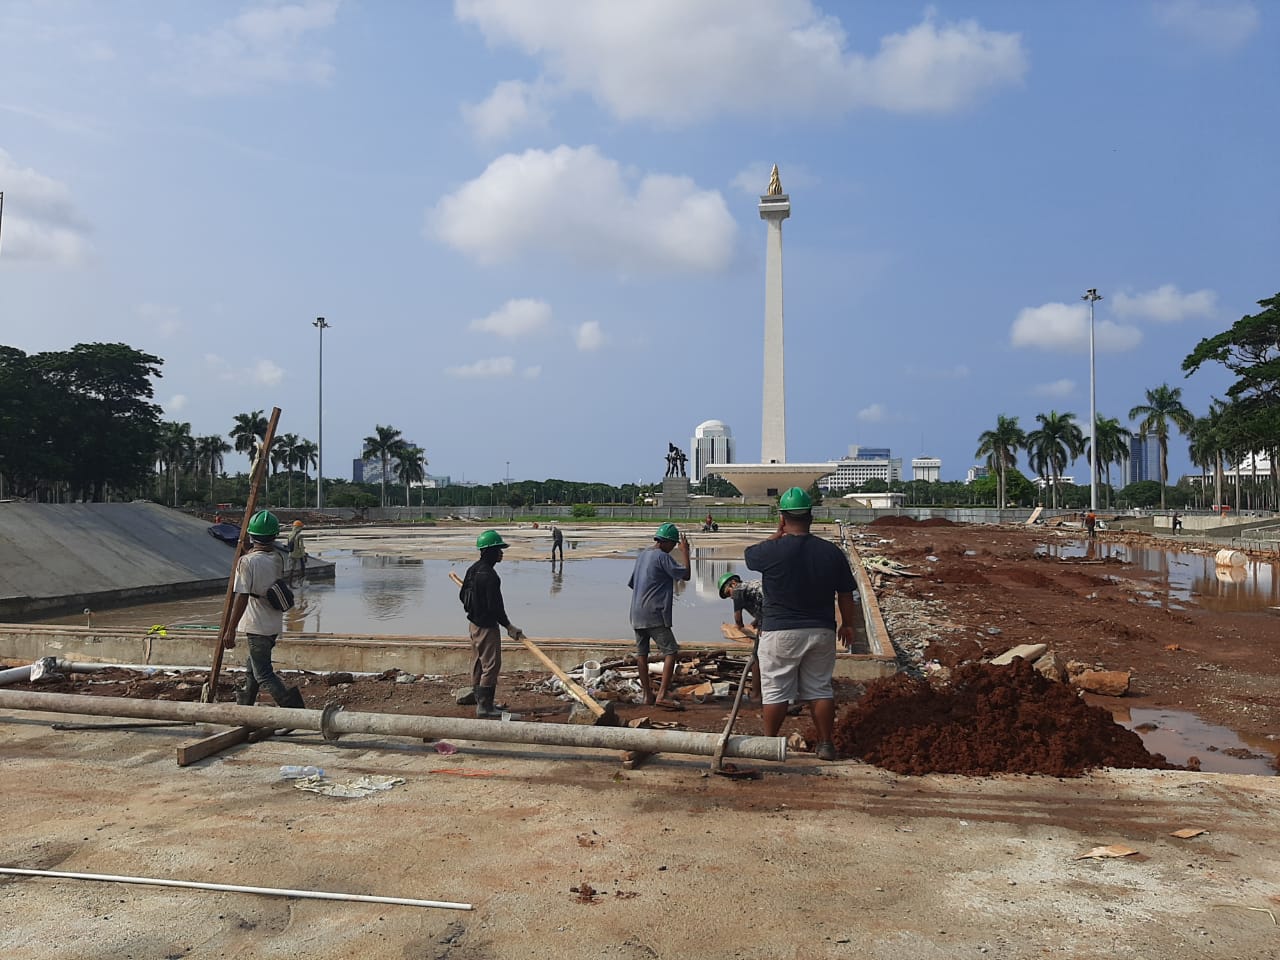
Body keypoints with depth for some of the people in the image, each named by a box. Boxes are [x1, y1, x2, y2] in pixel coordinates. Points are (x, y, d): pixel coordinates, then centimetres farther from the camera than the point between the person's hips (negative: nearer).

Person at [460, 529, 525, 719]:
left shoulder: (472, 569, 5)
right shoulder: (489, 576, -25)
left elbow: (462, 595, 16)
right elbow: (495, 606, -24)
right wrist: (509, 627, -15)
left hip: (473, 622, 10)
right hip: (486, 626, -10)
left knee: (479, 663, 18)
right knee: (491, 665, -2)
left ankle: (483, 702, 30)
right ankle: (484, 707, 2)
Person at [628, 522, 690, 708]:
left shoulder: (642, 555, 15)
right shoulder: (662, 557, -11)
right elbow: (685, 574, -12)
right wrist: (685, 552, -1)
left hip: (636, 613, 9)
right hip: (655, 614, -9)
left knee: (641, 652, 10)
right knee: (670, 651, -5)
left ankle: (647, 694, 16)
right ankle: (662, 694, -12)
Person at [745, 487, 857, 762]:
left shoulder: (772, 551, -14)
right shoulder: (832, 552, -3)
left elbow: (749, 554, 10)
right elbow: (845, 595, 5)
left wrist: (778, 534, 14)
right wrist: (847, 625, 19)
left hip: (779, 632, -3)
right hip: (821, 631, 3)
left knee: (775, 691, 7)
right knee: (820, 688, 13)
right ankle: (826, 744, 19)